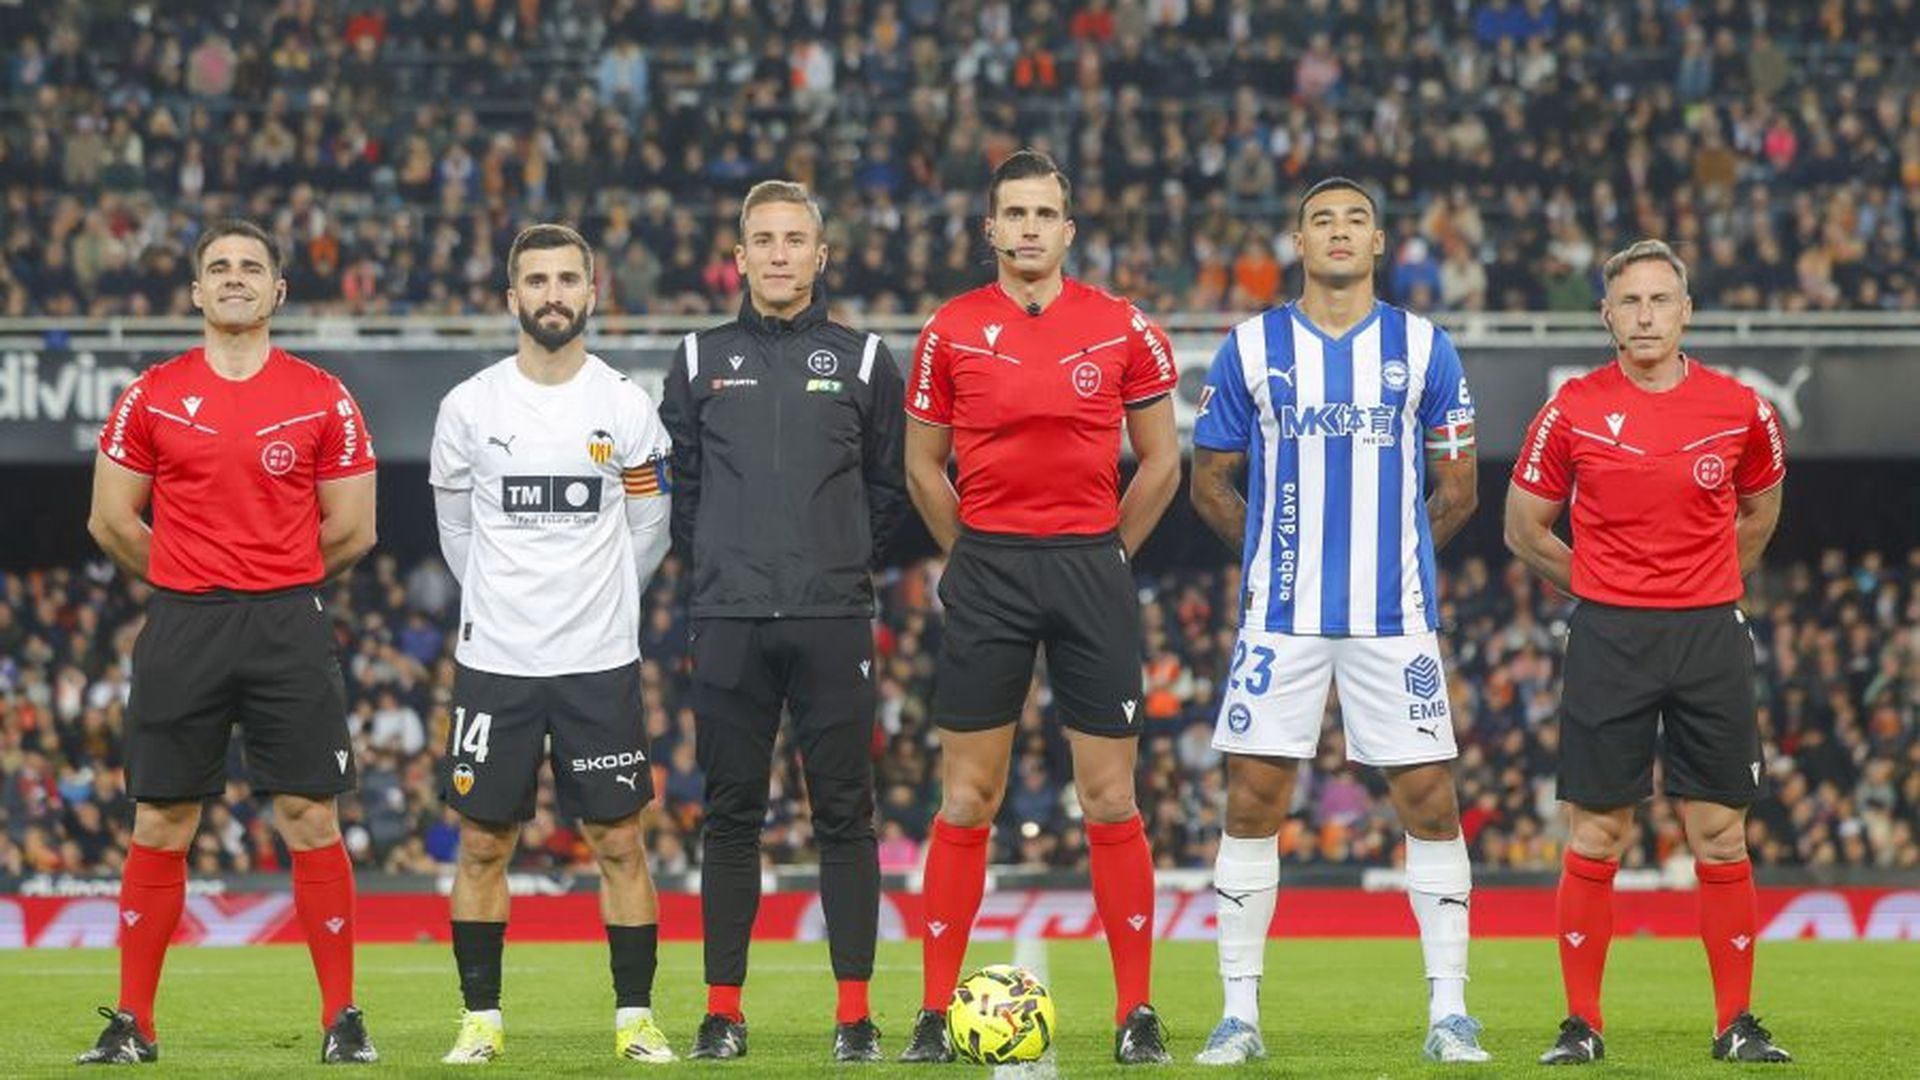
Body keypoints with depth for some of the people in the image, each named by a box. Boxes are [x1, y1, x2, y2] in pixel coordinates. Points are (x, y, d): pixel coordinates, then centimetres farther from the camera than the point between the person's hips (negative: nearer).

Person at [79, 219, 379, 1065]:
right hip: (181, 630, 1)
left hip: (290, 628, -1)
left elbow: (351, 530, 8)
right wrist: (191, 584, 10)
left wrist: (279, 583, 10)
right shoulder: (153, 396, 5)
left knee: (311, 819, -3)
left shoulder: (322, 399, 4)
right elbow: (111, 521, 8)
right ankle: (132, 1022, 8)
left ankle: (342, 1018, 4)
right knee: (160, 826, 2)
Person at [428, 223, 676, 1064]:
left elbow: (647, 533, 10)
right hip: (493, 658, 1)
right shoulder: (469, 406, 1)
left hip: (600, 662, -1)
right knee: (483, 845, 3)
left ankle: (636, 1018, 6)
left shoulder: (626, 408, -1)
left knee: (619, 844, -1)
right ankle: (481, 1018, 11)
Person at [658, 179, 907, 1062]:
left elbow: (888, 488, 12)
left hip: (833, 622, -1)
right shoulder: (703, 360, 9)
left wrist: (848, 562, 6)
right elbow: (679, 484, 14)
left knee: (845, 815, -2)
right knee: (731, 816, 3)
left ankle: (854, 1012, 1)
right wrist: (715, 564, 7)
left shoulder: (861, 360, 7)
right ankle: (723, 1007, 7)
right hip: (728, 623, 1)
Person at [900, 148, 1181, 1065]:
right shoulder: (950, 332, 3)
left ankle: (1137, 1012, 5)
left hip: (1093, 568, 0)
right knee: (966, 800, 0)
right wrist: (974, 558, 8)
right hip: (986, 574, 0)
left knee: (1110, 799, 0)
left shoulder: (1123, 329, 2)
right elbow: (923, 467, 11)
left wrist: (1107, 552, 7)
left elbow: (1160, 462, 9)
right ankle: (935, 1012, 4)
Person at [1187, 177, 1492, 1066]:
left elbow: (1456, 488, 12)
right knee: (1253, 802, -2)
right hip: (1281, 621, 0)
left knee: (1430, 799, -3)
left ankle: (1448, 1011, 4)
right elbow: (1210, 484, 10)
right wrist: (1277, 555, 8)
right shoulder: (1251, 349, 4)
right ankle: (1240, 1013, 5)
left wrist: (1394, 559, 10)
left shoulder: (1423, 349, 5)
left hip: (1395, 619, 0)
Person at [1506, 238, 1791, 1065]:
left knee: (1721, 836, 2)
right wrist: (1608, 592, 8)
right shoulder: (1575, 410, -2)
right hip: (1608, 638, -1)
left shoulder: (1739, 409, 1)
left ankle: (1736, 1025, 8)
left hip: (1710, 633, 1)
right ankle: (1581, 1026, 6)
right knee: (1594, 839, 0)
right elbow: (1525, 530, 8)